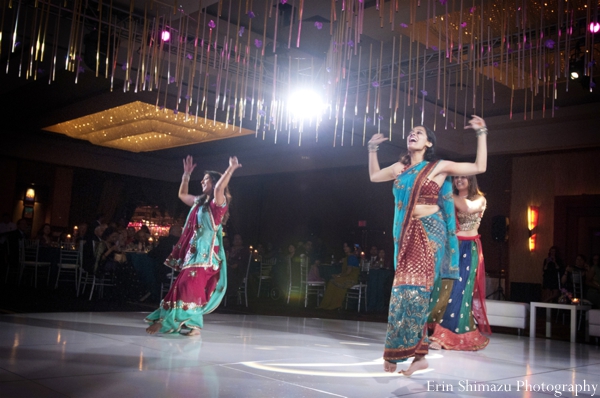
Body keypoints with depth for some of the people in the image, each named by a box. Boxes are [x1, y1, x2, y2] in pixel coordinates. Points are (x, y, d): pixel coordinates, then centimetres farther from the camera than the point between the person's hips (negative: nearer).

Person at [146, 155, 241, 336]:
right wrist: (186, 174, 29)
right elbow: (182, 194, 33)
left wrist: (231, 169, -26)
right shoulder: (200, 202, 17)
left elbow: (219, 188, -28)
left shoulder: (218, 202, -5)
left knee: (192, 286, -15)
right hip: (193, 250, 8)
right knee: (186, 285, 4)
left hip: (206, 252, -8)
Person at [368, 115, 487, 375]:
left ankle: (397, 354, -5)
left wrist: (481, 133, 1)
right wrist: (373, 149, 28)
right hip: (405, 234, 5)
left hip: (429, 232, -5)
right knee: (404, 288, 2)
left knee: (414, 287, -10)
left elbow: (479, 167, 2)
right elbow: (374, 176, 31)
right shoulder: (400, 168, 16)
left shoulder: (439, 167, 2)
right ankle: (419, 355, 10)